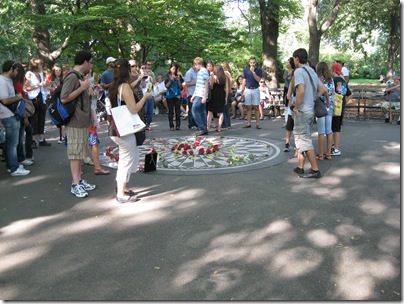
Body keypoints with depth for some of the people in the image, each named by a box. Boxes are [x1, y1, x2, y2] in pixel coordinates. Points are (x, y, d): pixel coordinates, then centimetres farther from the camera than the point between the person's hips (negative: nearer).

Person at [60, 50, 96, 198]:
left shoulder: (81, 76, 15)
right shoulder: (72, 77, -16)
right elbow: (64, 99, -23)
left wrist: (88, 91, 10)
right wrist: (83, 87, -21)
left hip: (83, 121, 10)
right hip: (75, 122, -10)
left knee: (80, 152, 14)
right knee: (75, 153, -3)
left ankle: (79, 180, 22)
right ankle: (75, 184, 3)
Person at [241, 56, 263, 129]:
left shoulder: (259, 70, 0)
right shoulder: (246, 70, 9)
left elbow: (258, 79, -12)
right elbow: (244, 81, 11)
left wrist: (253, 72, -18)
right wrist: (242, 91, 7)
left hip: (255, 90, -2)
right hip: (247, 90, 2)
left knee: (256, 107, -2)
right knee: (248, 107, 3)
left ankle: (257, 123, 1)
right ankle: (248, 123, 6)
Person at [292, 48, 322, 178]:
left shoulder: (299, 71, -14)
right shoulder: (312, 71, 13)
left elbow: (301, 91, -26)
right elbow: (321, 90, 17)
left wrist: (296, 108, -17)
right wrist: (313, 101, 15)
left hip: (302, 111, -9)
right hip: (311, 110, 9)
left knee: (305, 141, -3)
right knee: (302, 139, 16)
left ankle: (315, 170, 0)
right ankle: (300, 167, 22)